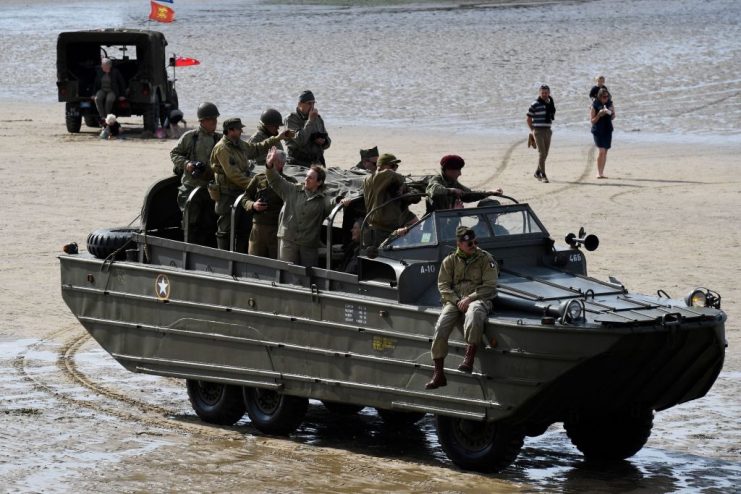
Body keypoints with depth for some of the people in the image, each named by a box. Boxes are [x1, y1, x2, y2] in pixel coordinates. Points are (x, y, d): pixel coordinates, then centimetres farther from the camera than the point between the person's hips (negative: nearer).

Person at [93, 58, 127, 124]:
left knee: (109, 100, -37)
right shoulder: (99, 72, 5)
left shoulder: (115, 72, -5)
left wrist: (122, 95, -2)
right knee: (97, 99, -32)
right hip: (102, 90, 3)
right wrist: (94, 94, 6)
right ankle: (102, 118, -33)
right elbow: (96, 84, 16)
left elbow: (122, 83, 2)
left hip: (112, 91, -3)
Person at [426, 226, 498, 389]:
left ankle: (469, 359, -38)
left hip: (478, 299, -3)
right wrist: (457, 301, -11)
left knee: (474, 314, -41)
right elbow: (443, 285, 6)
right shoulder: (450, 261, 12)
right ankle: (439, 373, -17)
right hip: (454, 300, 3)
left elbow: (489, 287, -2)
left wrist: (469, 299, -14)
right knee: (441, 327, -23)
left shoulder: (485, 259, 5)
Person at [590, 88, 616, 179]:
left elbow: (613, 118, 13)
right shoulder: (595, 105, -9)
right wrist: (599, 114, -22)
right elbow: (593, 121, -6)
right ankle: (599, 172, -7)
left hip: (608, 130, 5)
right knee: (601, 151, -15)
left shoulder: (610, 104, 3)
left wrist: (612, 112, -8)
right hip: (598, 130, -4)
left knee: (605, 152, 7)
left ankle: (602, 172, 15)